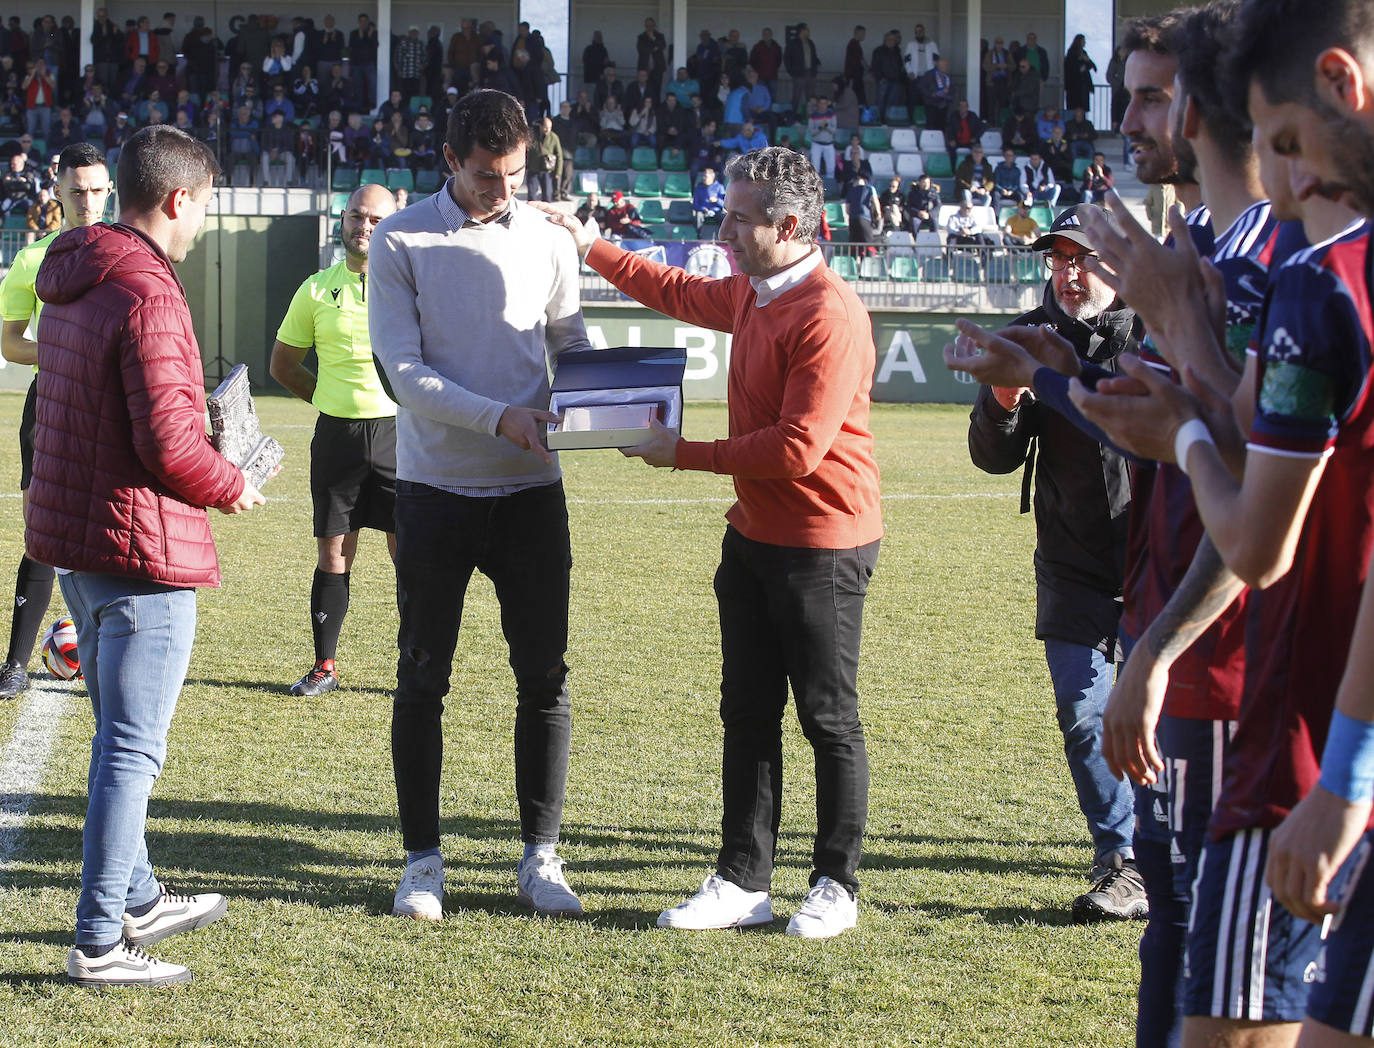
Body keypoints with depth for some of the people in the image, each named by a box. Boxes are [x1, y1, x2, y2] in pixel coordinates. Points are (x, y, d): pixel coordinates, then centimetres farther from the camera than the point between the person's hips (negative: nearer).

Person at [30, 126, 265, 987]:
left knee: (120, 734, 22)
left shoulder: (70, 285, 10)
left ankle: (137, 899, 36)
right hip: (142, 545, -10)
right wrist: (231, 488, -6)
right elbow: (169, 446, -25)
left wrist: (201, 427, 16)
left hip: (72, 540, 10)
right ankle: (100, 943, 1)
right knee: (134, 746, -3)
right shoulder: (147, 295, -20)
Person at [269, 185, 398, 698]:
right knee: (333, 554, 6)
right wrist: (334, 397, 11)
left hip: (398, 430, -2)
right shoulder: (317, 289, 7)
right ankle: (324, 666, 15)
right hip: (336, 436, 2)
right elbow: (283, 363, 17)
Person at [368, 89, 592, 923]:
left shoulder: (549, 241, 6)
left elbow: (572, 345, 13)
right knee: (423, 679, 4)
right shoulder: (402, 242, -4)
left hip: (531, 489, 2)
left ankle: (541, 856, 14)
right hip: (437, 487, -2)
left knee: (545, 678, 3)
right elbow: (404, 369, -10)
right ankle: (423, 860, 13)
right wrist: (500, 418, -21)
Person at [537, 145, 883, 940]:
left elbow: (798, 448, -25)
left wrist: (686, 454, -16)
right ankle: (743, 881, 15)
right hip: (754, 537, 9)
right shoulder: (752, 294, 9)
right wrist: (589, 246, 30)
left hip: (822, 548, -9)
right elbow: (678, 292, 31)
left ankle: (837, 887, 12)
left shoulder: (830, 316, -21)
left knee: (829, 718, 2)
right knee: (747, 711, 10)